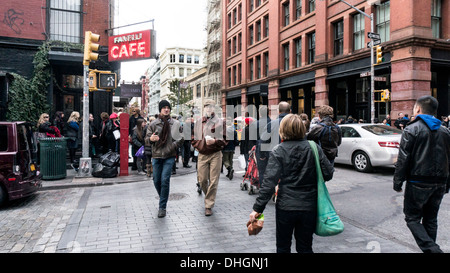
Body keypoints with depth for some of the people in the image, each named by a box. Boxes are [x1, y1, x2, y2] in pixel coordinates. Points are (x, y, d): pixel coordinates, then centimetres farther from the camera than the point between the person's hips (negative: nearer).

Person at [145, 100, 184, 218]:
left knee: (165, 180, -8)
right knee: (156, 180, 8)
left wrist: (172, 147, -9)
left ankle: (162, 207, 2)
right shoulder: (154, 124, 5)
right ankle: (163, 198, 35)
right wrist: (151, 139, -20)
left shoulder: (176, 124, 4)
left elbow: (180, 139, 6)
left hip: (169, 156, -2)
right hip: (156, 156, 2)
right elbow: (147, 137, 4)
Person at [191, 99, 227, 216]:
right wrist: (198, 146, 2)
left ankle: (209, 206, 8)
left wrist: (214, 141, -17)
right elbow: (194, 137, 17)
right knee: (202, 180, 7)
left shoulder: (220, 122, 2)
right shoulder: (198, 122, 11)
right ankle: (208, 196, 37)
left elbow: (224, 140, 0)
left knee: (213, 181, -2)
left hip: (215, 155, -3)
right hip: (202, 154, 3)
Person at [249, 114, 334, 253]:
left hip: (285, 207, -2)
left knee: (283, 247, 17)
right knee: (305, 247, 19)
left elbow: (269, 181, -17)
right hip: (309, 207, 3)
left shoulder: (278, 151, -11)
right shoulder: (314, 148, -3)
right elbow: (328, 174, -1)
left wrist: (258, 208, -14)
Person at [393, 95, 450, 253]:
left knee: (412, 218, 3)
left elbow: (403, 159, -12)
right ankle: (431, 248, 21)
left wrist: (397, 182, -6)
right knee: (431, 219, 16)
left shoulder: (412, 130, -9)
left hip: (418, 183, -6)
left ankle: (431, 248, -12)